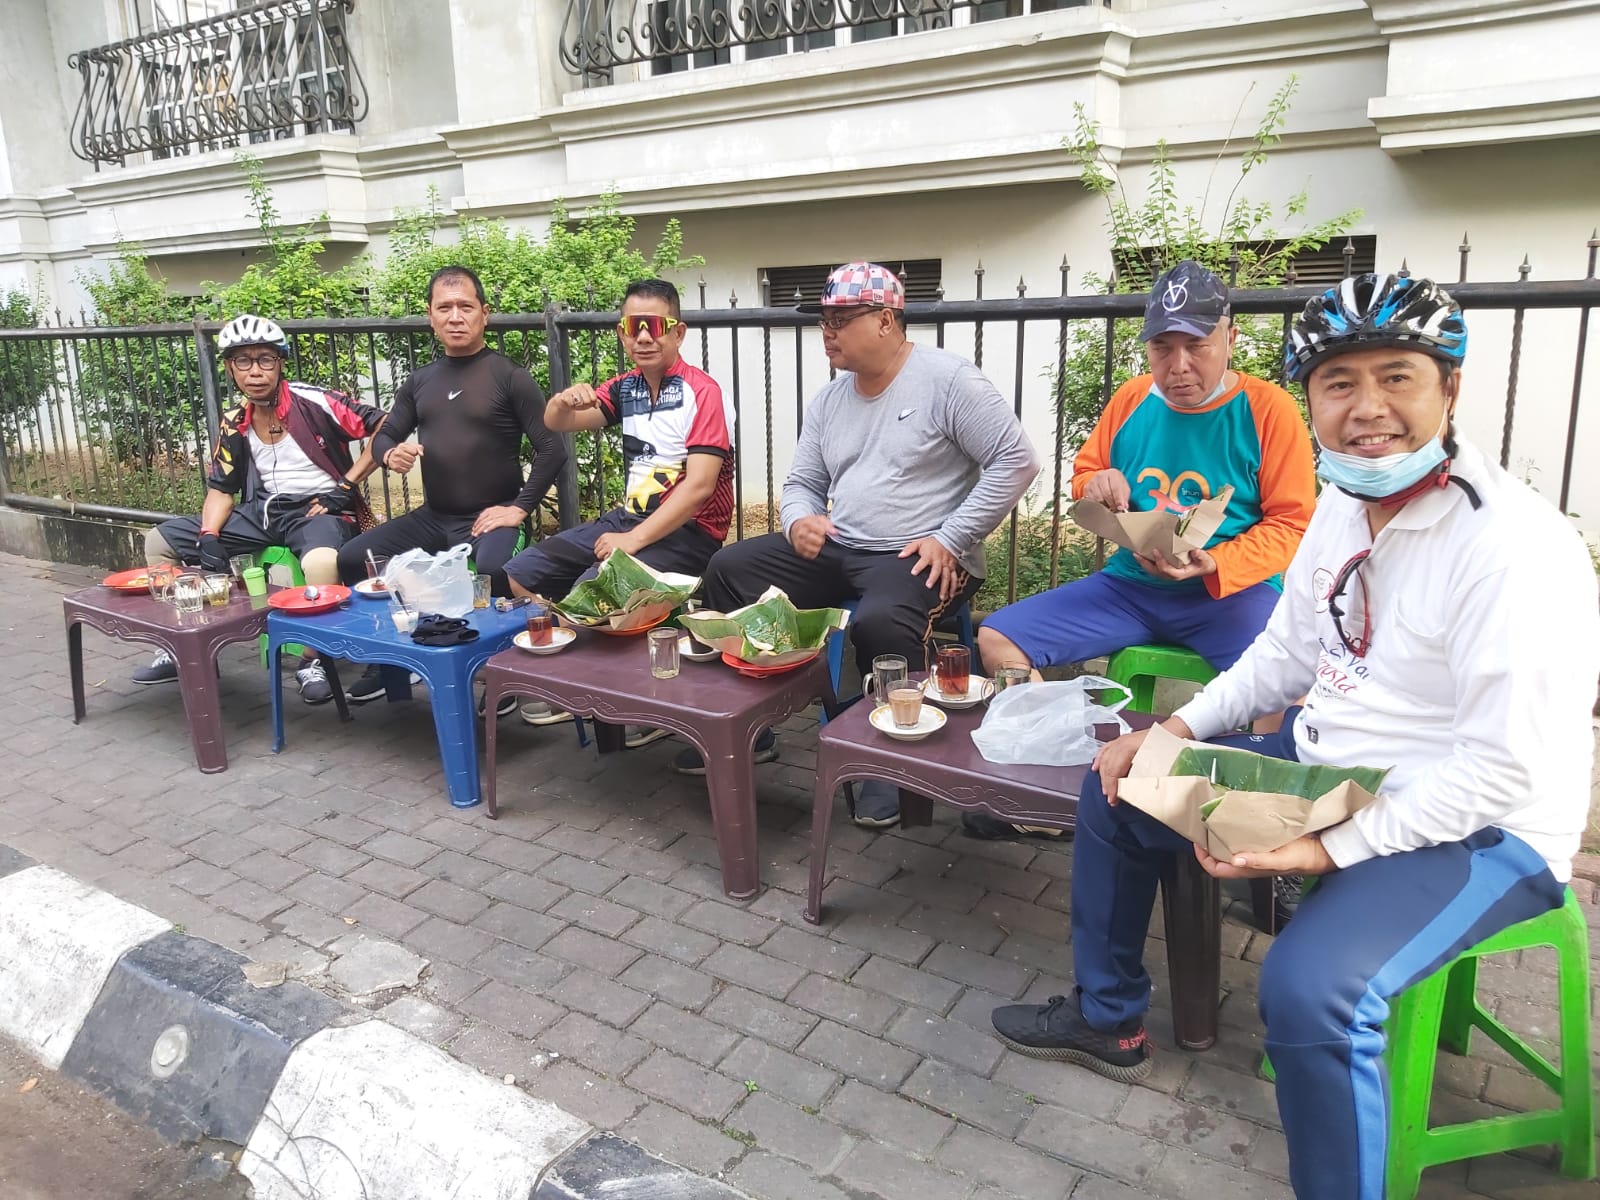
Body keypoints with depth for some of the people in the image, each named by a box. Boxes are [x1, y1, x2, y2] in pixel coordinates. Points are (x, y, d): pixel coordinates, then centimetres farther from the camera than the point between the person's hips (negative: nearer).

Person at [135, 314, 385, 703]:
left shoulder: (314, 403, -13)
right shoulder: (234, 425, 4)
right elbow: (221, 490, 9)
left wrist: (344, 487, -15)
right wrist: (207, 538, -10)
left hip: (319, 509, -7)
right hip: (263, 510, 7)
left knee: (321, 561, -42)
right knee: (159, 540, 4)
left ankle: (313, 661, -19)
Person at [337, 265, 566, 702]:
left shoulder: (510, 376, -6)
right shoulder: (419, 381, 11)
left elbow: (552, 449, -12)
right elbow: (383, 437, 16)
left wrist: (520, 508, -16)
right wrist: (391, 454, -8)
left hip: (490, 518, -6)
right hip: (433, 517, 6)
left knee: (488, 574, -36)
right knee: (352, 559, -5)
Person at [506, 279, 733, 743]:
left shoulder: (702, 392, -13)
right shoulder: (626, 388, 7)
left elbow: (699, 486, -22)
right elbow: (557, 424, 8)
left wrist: (634, 539, -23)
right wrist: (565, 403, -16)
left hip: (687, 531, -8)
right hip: (630, 516, 8)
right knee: (521, 575, 3)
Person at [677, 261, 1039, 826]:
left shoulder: (947, 379, -11)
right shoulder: (828, 399, 11)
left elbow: (1016, 461, -14)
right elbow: (802, 482, 16)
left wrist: (951, 539, -18)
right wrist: (799, 522, -9)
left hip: (918, 558, -7)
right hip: (837, 550, 7)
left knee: (878, 622, -38)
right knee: (728, 569, -2)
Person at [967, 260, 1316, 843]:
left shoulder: (1269, 409, -5)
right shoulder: (1131, 400, 7)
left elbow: (1289, 524, -7)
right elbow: (1083, 475, 20)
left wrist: (1212, 567, -23)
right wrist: (1098, 484, -5)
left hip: (1232, 591, -4)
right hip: (1130, 583, 5)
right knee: (996, 639, -10)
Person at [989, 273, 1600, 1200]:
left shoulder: (1516, 548, -25)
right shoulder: (1345, 505, 3)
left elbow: (1505, 769, -27)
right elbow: (1285, 654, 12)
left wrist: (1332, 849, -29)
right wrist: (1179, 729, 0)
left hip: (1476, 829, -9)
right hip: (1323, 767, 9)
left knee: (1311, 986, -35)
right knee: (1119, 788, 12)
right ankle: (1110, 1019, 31)